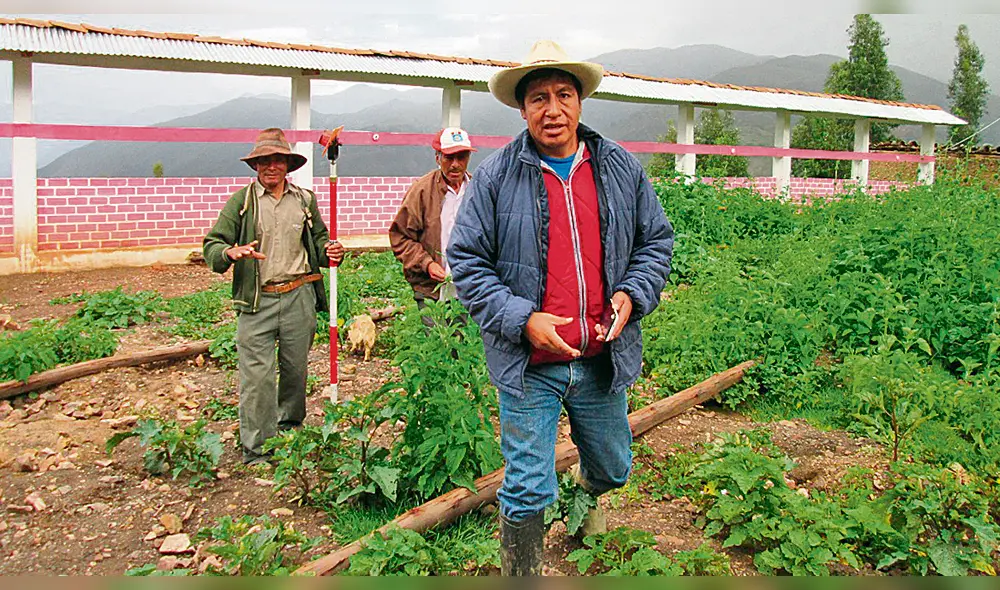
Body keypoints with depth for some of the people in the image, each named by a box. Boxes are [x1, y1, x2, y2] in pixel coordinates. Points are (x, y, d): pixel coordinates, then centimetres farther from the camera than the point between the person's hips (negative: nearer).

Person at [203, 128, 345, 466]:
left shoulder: (305, 200, 12)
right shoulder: (241, 201, 2)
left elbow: (318, 238, 21)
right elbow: (212, 245, -1)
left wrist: (330, 251, -2)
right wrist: (230, 252, -24)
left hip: (299, 297, 3)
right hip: (257, 301, -3)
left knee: (296, 368, 12)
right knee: (257, 375, -5)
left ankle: (290, 429, 33)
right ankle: (256, 451, 5)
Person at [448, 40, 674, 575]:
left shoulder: (620, 168, 3)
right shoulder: (495, 175, -7)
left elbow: (656, 239, 11)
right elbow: (467, 260, -6)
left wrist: (632, 295, -7)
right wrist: (521, 319, -17)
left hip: (603, 358, 4)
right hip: (528, 364, -3)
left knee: (612, 467, 24)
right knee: (527, 490, 3)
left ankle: (589, 497, 59)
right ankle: (520, 573, 27)